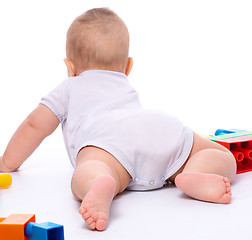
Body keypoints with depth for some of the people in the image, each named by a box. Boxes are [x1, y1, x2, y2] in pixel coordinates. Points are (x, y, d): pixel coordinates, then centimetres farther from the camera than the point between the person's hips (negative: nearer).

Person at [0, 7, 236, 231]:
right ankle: (195, 175, -23)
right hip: (164, 127, 3)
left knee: (84, 178, -29)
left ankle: (102, 185, -67)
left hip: (109, 136, -3)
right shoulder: (127, 87, 50)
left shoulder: (69, 88, 38)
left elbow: (34, 126, 38)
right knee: (225, 157, 12)